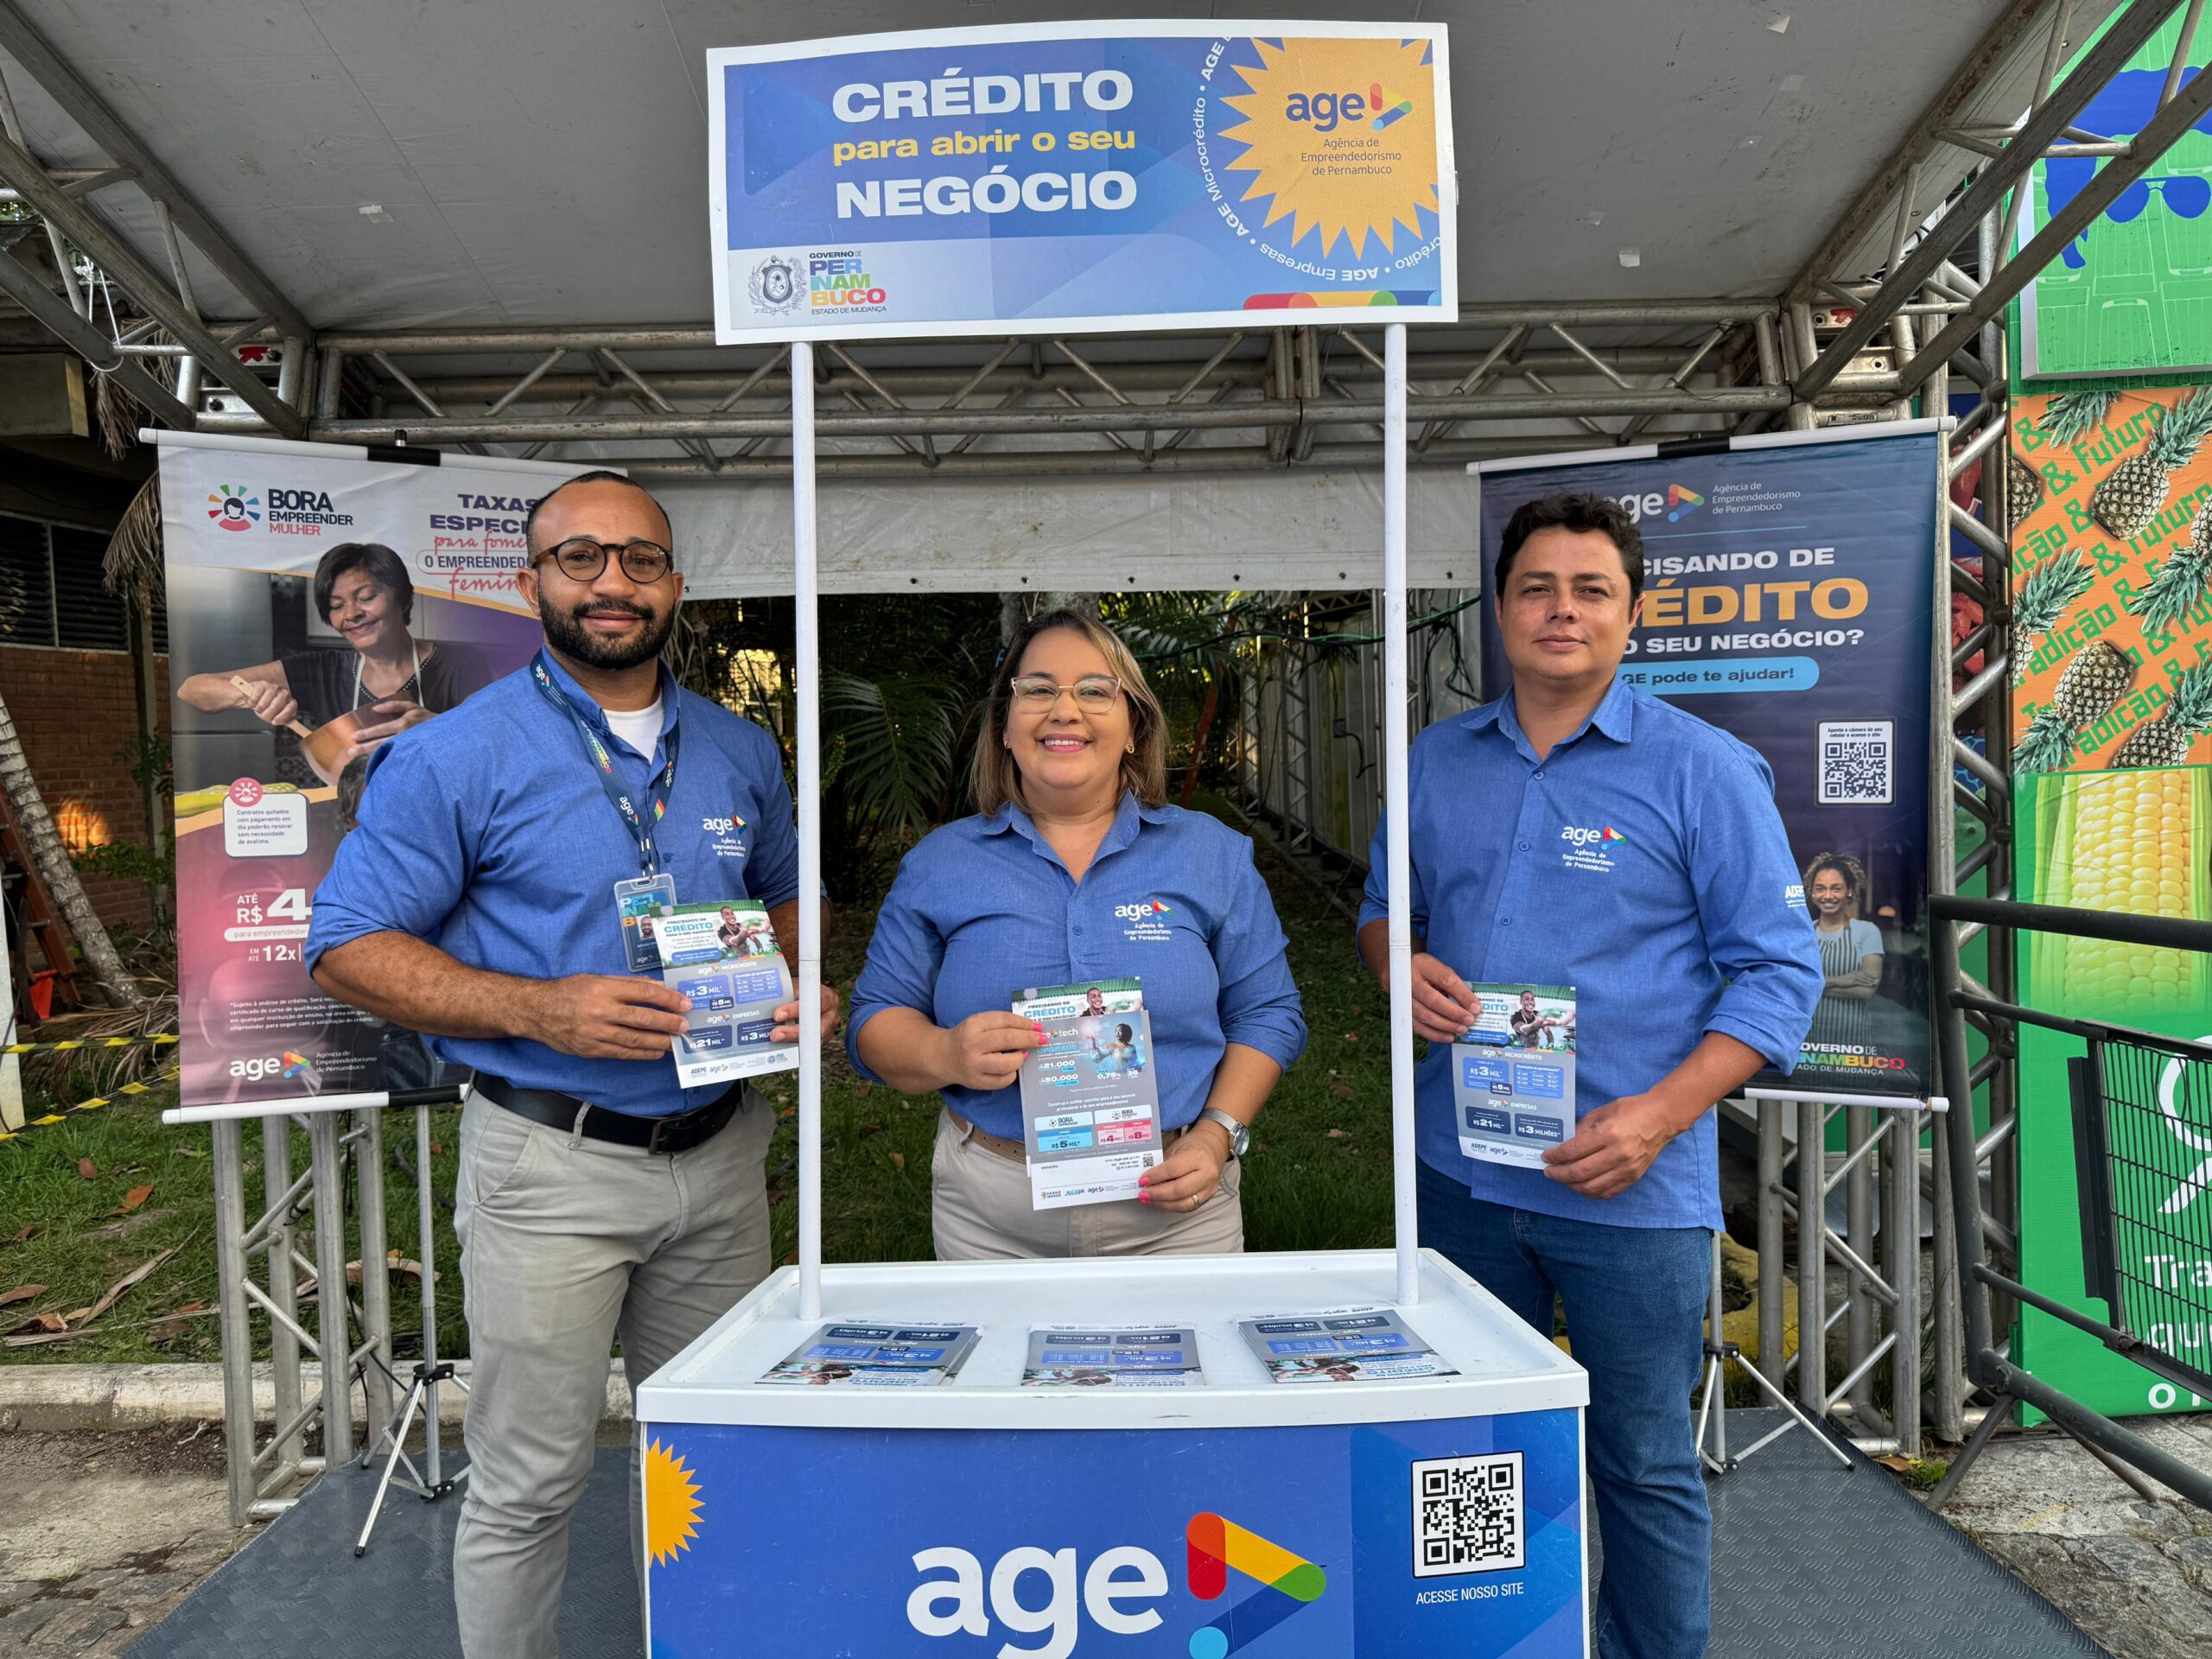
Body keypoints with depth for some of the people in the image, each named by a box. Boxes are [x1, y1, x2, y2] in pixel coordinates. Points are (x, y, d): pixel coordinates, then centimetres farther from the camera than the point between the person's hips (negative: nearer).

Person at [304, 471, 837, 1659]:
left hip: (717, 1152, 5)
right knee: (531, 1482, 7)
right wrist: (542, 1010, -21)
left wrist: (802, 992, -2)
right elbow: (348, 948, -7)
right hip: (552, 1166, -4)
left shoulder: (740, 752, 7)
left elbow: (784, 899, 20)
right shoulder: (456, 757, -8)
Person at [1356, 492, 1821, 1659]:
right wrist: (1404, 965, -8)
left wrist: (1659, 1116, -20)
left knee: (1644, 1466, 11)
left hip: (1629, 1190, -4)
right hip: (1458, 1170, 4)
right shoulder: (1438, 762, 6)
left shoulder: (1702, 770, -7)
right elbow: (1384, 905, 17)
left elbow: (1778, 971, -8)